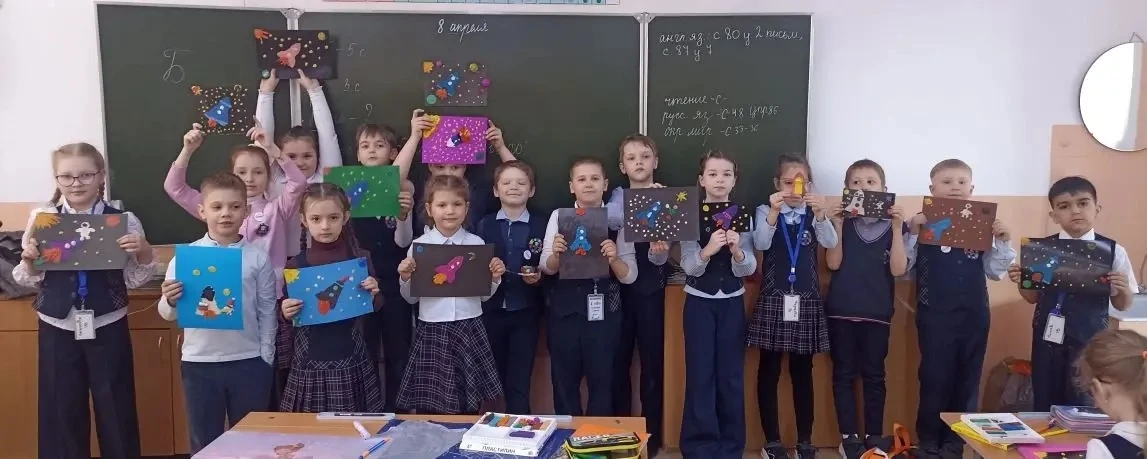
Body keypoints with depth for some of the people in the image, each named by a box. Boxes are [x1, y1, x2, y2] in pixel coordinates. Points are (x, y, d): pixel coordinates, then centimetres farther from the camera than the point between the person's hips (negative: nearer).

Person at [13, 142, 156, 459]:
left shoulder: (123, 220, -3)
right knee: (61, 410, 10)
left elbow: (133, 280, 0)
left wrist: (145, 253, -18)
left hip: (108, 328, -1)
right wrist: (28, 260, -12)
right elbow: (29, 280, 8)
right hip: (57, 328, 2)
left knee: (116, 409, 8)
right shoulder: (41, 219, 1)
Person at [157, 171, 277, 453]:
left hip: (248, 362, 0)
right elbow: (169, 314, 3)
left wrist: (265, 360, 0)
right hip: (199, 363, 1)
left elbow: (267, 311, 2)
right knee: (204, 444, 13)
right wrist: (170, 302, -19)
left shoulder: (258, 257, -1)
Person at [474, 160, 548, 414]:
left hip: (525, 313, -1)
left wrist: (538, 276, -18)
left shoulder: (541, 227, 1)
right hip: (491, 311, 2)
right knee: (499, 380, 13)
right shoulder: (484, 225, 5)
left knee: (519, 383, 1)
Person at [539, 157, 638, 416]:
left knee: (602, 381, 9)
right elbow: (547, 269, 2)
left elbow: (630, 276, -1)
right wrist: (556, 253, -19)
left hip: (603, 310, -1)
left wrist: (614, 259, -21)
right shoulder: (558, 216, 2)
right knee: (564, 380, 11)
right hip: (564, 308, 1)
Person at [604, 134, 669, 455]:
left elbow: (661, 255, -8)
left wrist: (658, 251, -30)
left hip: (650, 287, -1)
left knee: (652, 360, 5)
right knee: (618, 359, 8)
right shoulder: (618, 196, 5)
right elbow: (611, 219, -19)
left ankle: (651, 434, 19)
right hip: (618, 284, 2)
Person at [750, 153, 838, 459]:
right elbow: (760, 244, -16)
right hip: (773, 299, -1)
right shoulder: (765, 211, 1)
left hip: (806, 300, 2)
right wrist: (774, 212, -29)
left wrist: (820, 214, -29)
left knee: (802, 372, 9)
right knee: (769, 371, 3)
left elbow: (830, 243, -12)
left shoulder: (814, 213, 5)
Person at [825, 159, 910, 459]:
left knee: (874, 375, 7)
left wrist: (897, 228, -14)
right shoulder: (841, 220, 3)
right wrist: (838, 226, -13)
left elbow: (898, 269, -7)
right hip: (841, 309, 0)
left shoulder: (893, 224, 2)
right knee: (844, 374, 5)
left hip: (877, 311, 0)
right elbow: (833, 264, -5)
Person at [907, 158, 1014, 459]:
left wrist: (1002, 242, -5)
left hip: (974, 314, 4)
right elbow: (902, 266, -10)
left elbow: (995, 271, 8)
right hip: (935, 314, -3)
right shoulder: (921, 222, -3)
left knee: (967, 380, 11)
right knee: (934, 379, 1)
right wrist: (912, 233, -21)